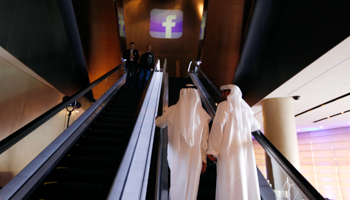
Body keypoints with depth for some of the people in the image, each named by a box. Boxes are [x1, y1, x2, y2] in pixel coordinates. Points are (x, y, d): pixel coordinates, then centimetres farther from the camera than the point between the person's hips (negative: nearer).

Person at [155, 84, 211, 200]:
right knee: (190, 187, 15)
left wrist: (158, 119, 36)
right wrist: (204, 159, 3)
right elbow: (204, 139, -6)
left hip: (177, 155, 1)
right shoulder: (202, 114, -8)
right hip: (194, 156, 0)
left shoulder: (172, 110, -7)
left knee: (176, 184, 20)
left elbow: (160, 123, 12)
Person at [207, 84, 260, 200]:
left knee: (229, 184, -4)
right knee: (246, 181, 11)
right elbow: (256, 126, 29)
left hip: (229, 149, -6)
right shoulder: (245, 108, 15)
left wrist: (212, 150, -16)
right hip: (245, 149, 6)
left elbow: (218, 126, -14)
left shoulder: (224, 105, -2)